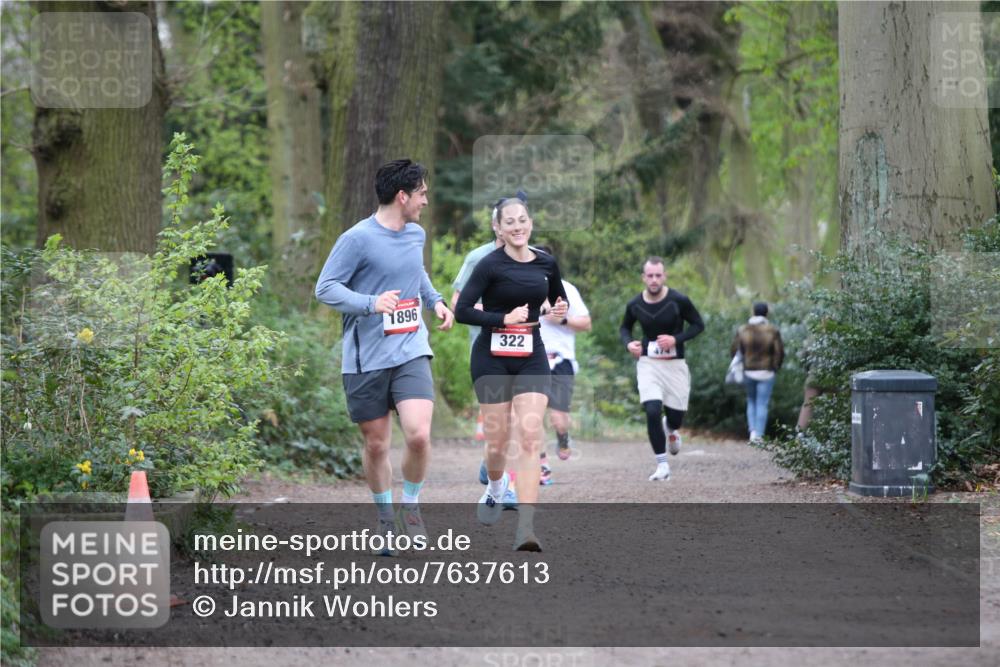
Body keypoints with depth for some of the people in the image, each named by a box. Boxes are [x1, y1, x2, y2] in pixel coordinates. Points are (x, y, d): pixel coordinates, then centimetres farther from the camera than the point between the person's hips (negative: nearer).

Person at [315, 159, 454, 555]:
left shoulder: (416, 235, 10)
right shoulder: (358, 239, -11)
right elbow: (325, 288, -11)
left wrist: (435, 300, 15)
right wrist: (371, 303, -24)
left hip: (410, 352, 4)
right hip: (365, 359, -4)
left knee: (419, 435, -15)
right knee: (376, 445, 4)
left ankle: (410, 507, 9)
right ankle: (385, 515, 28)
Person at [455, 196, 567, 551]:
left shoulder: (546, 263, 5)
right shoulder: (490, 265, -9)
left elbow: (560, 300, 22)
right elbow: (462, 311, -13)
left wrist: (562, 310, -1)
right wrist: (504, 318, -20)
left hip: (531, 358, 2)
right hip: (492, 357, -2)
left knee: (530, 436, -13)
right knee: (497, 439, 4)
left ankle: (525, 528, -19)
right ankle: (496, 484, 42)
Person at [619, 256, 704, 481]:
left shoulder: (679, 301, -10)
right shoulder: (635, 306, -3)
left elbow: (698, 325, -1)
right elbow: (625, 327, 15)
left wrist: (676, 339, -17)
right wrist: (628, 343, -7)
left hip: (675, 364, 0)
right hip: (648, 363, 0)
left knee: (675, 415, 5)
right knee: (652, 411, -16)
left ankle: (671, 429, 47)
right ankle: (662, 466, -6)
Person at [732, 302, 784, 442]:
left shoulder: (743, 330, -1)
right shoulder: (773, 331, -7)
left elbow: (733, 350, 0)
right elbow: (780, 352, -7)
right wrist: (775, 367, 10)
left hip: (748, 371, 2)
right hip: (766, 373, -2)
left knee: (751, 402, 18)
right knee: (762, 404, 2)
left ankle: (752, 430, 4)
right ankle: (758, 435, -4)